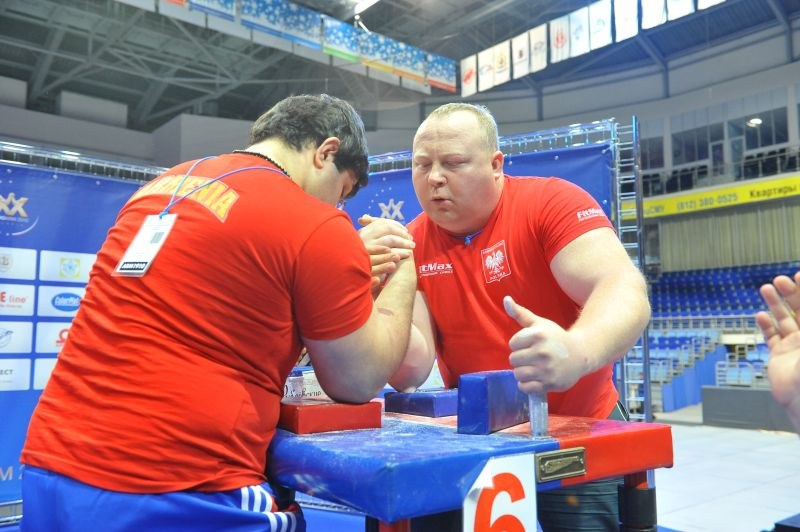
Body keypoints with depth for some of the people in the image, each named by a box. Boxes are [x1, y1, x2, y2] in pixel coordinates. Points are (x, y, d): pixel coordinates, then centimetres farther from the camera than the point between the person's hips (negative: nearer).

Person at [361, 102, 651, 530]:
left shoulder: (552, 202, -15)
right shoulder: (409, 246, -7)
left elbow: (625, 292, -28)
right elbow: (408, 373, -12)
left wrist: (576, 352, -48)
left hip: (579, 436, -2)